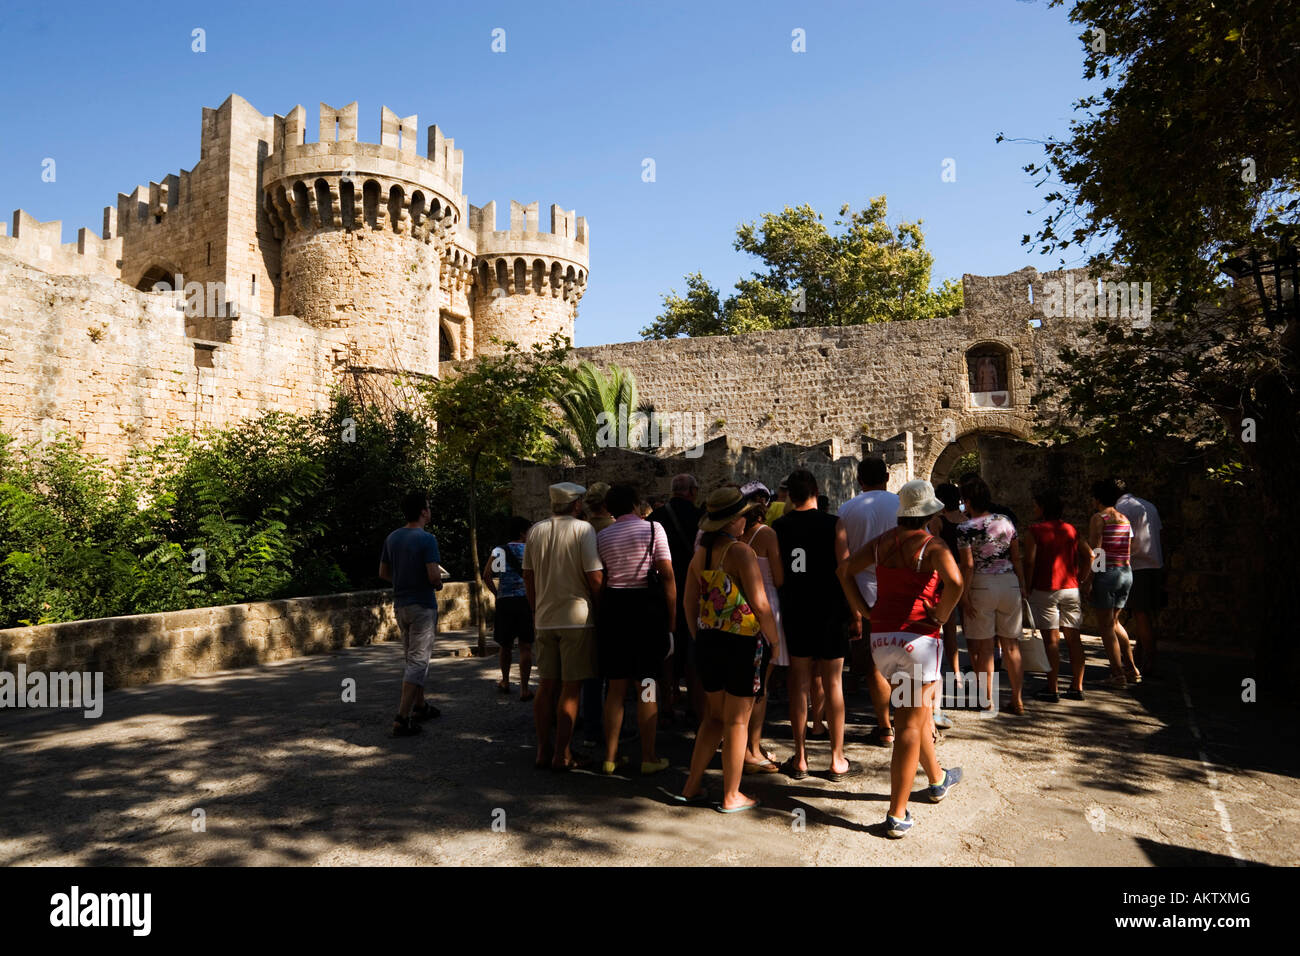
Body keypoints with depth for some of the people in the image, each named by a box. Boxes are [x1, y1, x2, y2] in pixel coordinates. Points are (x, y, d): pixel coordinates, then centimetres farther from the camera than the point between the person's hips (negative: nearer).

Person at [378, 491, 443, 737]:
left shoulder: (391, 538, 5)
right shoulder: (427, 539, -17)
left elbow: (383, 573, 12)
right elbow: (434, 576, -23)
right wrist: (438, 583, -2)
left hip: (400, 604, 8)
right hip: (422, 606, -8)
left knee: (409, 657, 19)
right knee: (418, 660, -4)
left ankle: (419, 706, 32)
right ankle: (402, 719, -8)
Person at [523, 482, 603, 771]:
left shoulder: (535, 531, 7)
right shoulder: (583, 529, -9)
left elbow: (528, 576, 11)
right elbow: (595, 577, -13)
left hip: (544, 618, 5)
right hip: (577, 617, -5)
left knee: (546, 685, 12)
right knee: (571, 688, 1)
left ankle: (543, 750, 18)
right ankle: (562, 754, 5)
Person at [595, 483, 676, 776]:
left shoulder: (601, 537, 7)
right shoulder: (653, 528, -3)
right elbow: (667, 576, -7)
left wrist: (604, 611, 11)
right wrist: (672, 616, -2)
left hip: (612, 608, 3)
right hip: (647, 606, -3)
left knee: (615, 685, 10)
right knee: (647, 684, 4)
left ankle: (610, 756, 17)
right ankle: (648, 757, 9)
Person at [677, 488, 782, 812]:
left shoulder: (701, 552, 7)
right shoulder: (741, 552, -15)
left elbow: (689, 602, 11)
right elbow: (760, 605, -17)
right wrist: (776, 640, -4)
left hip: (708, 640, 7)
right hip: (741, 642, -7)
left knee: (714, 716, 20)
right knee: (737, 721, 6)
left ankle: (692, 786, 23)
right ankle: (731, 796, 16)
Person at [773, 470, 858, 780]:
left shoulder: (777, 528, 0)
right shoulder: (833, 524, -8)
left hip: (794, 614, 2)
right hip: (829, 613, -2)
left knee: (799, 683, 10)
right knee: (833, 684, 6)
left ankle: (800, 760, 16)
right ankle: (837, 760, 15)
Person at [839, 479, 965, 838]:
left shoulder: (881, 542, 8)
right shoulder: (932, 545, -9)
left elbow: (845, 570, 8)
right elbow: (954, 582, -26)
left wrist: (865, 611, 7)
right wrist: (940, 616, -12)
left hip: (881, 638, 6)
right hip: (919, 637, -6)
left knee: (917, 710, 26)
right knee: (911, 725, 0)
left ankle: (937, 779, 45)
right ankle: (897, 815, 4)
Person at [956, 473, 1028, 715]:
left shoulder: (966, 528, -9)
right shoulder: (1006, 521, 5)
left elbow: (968, 565, -13)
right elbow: (1017, 558, 7)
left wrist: (964, 595, -8)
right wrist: (1022, 586, 15)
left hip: (981, 586, -4)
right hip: (1009, 584, 5)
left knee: (983, 646, 4)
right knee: (1011, 644, 11)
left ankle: (988, 700, 9)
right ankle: (1017, 699, 17)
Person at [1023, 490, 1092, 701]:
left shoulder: (1035, 530, -7)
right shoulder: (1070, 529, 9)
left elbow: (1029, 562, -12)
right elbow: (1089, 555, 9)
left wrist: (1027, 588, -5)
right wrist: (1079, 579, 13)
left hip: (1044, 590, -5)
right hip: (1070, 589, 5)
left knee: (1051, 640, -2)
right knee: (1073, 638, 10)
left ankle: (1052, 690, 2)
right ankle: (1077, 688, 16)